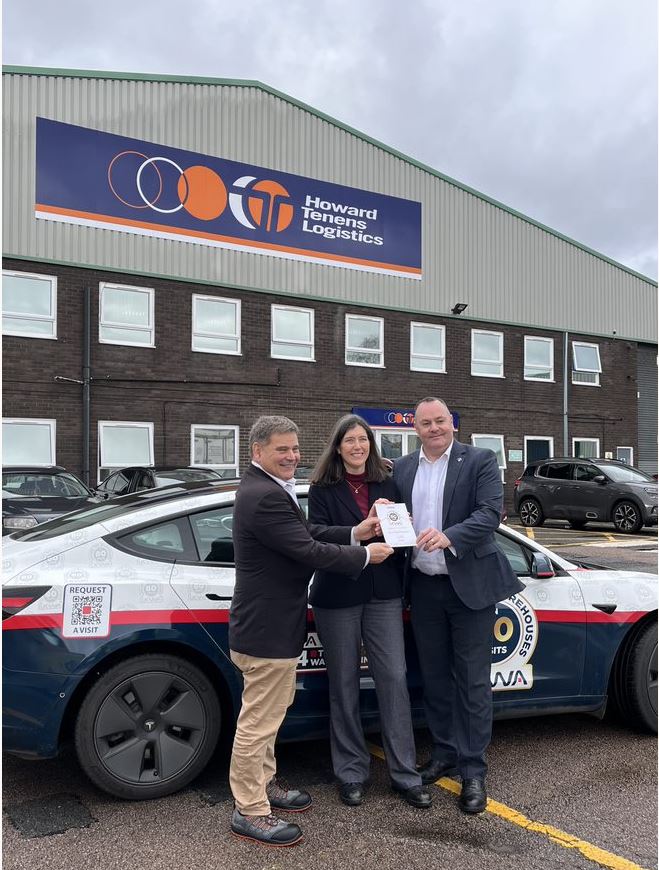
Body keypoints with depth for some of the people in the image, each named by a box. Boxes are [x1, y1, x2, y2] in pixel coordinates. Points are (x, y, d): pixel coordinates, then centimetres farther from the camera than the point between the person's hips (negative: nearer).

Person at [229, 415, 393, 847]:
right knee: (260, 719, 4)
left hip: (272, 622, 11)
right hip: (267, 628, -11)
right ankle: (249, 811, 21)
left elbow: (307, 533, 9)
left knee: (268, 712, 25)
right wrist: (365, 555, -12)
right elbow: (309, 551, -25)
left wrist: (355, 533, -4)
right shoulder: (266, 497, -26)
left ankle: (263, 781, 43)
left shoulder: (266, 489, 9)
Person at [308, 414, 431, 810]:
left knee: (394, 680, 2)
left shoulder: (387, 485, 8)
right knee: (345, 685, 8)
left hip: (383, 595, 2)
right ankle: (352, 773, 24)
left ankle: (405, 773, 16)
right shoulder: (323, 489, -1)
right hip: (338, 598, -2)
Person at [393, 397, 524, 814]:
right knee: (435, 677, 16)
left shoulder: (480, 461, -5)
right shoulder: (402, 469, 7)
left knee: (473, 681, 3)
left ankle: (474, 771, 16)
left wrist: (449, 536, -31)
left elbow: (491, 512, -16)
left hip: (469, 585, -4)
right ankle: (444, 753, 32)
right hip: (424, 587, 4)